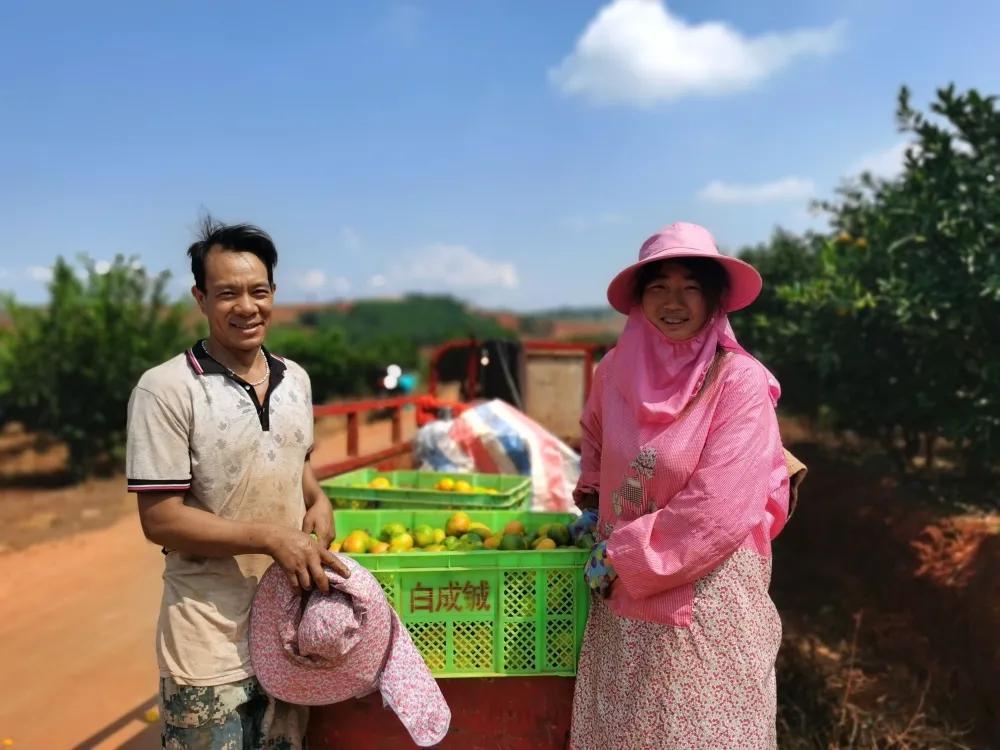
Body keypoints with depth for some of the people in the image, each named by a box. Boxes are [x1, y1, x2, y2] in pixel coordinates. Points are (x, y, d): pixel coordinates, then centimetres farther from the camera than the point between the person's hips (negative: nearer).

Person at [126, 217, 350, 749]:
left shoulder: (295, 380, 3)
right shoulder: (165, 389, -15)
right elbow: (159, 519, -16)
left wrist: (317, 502, -2)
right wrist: (272, 538, -23)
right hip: (210, 640, -5)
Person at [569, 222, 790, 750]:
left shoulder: (740, 382, -16)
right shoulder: (616, 368, -2)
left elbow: (718, 511, -21)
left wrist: (620, 559, -14)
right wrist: (593, 500, 11)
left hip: (709, 597, -4)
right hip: (621, 592, 5)